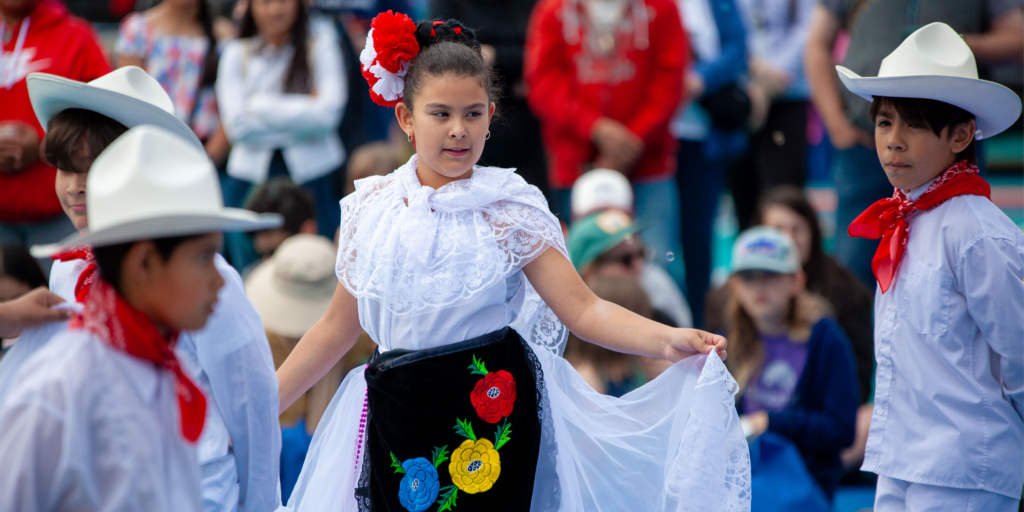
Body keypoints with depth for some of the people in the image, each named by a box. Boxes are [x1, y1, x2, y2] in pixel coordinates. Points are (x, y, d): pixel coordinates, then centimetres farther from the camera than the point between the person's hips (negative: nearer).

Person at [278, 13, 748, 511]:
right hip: (398, 423, 3)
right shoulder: (371, 208, 5)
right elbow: (338, 327, 13)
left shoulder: (509, 208, -3)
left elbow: (582, 309, -10)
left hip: (491, 411, -3)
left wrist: (669, 340, -26)